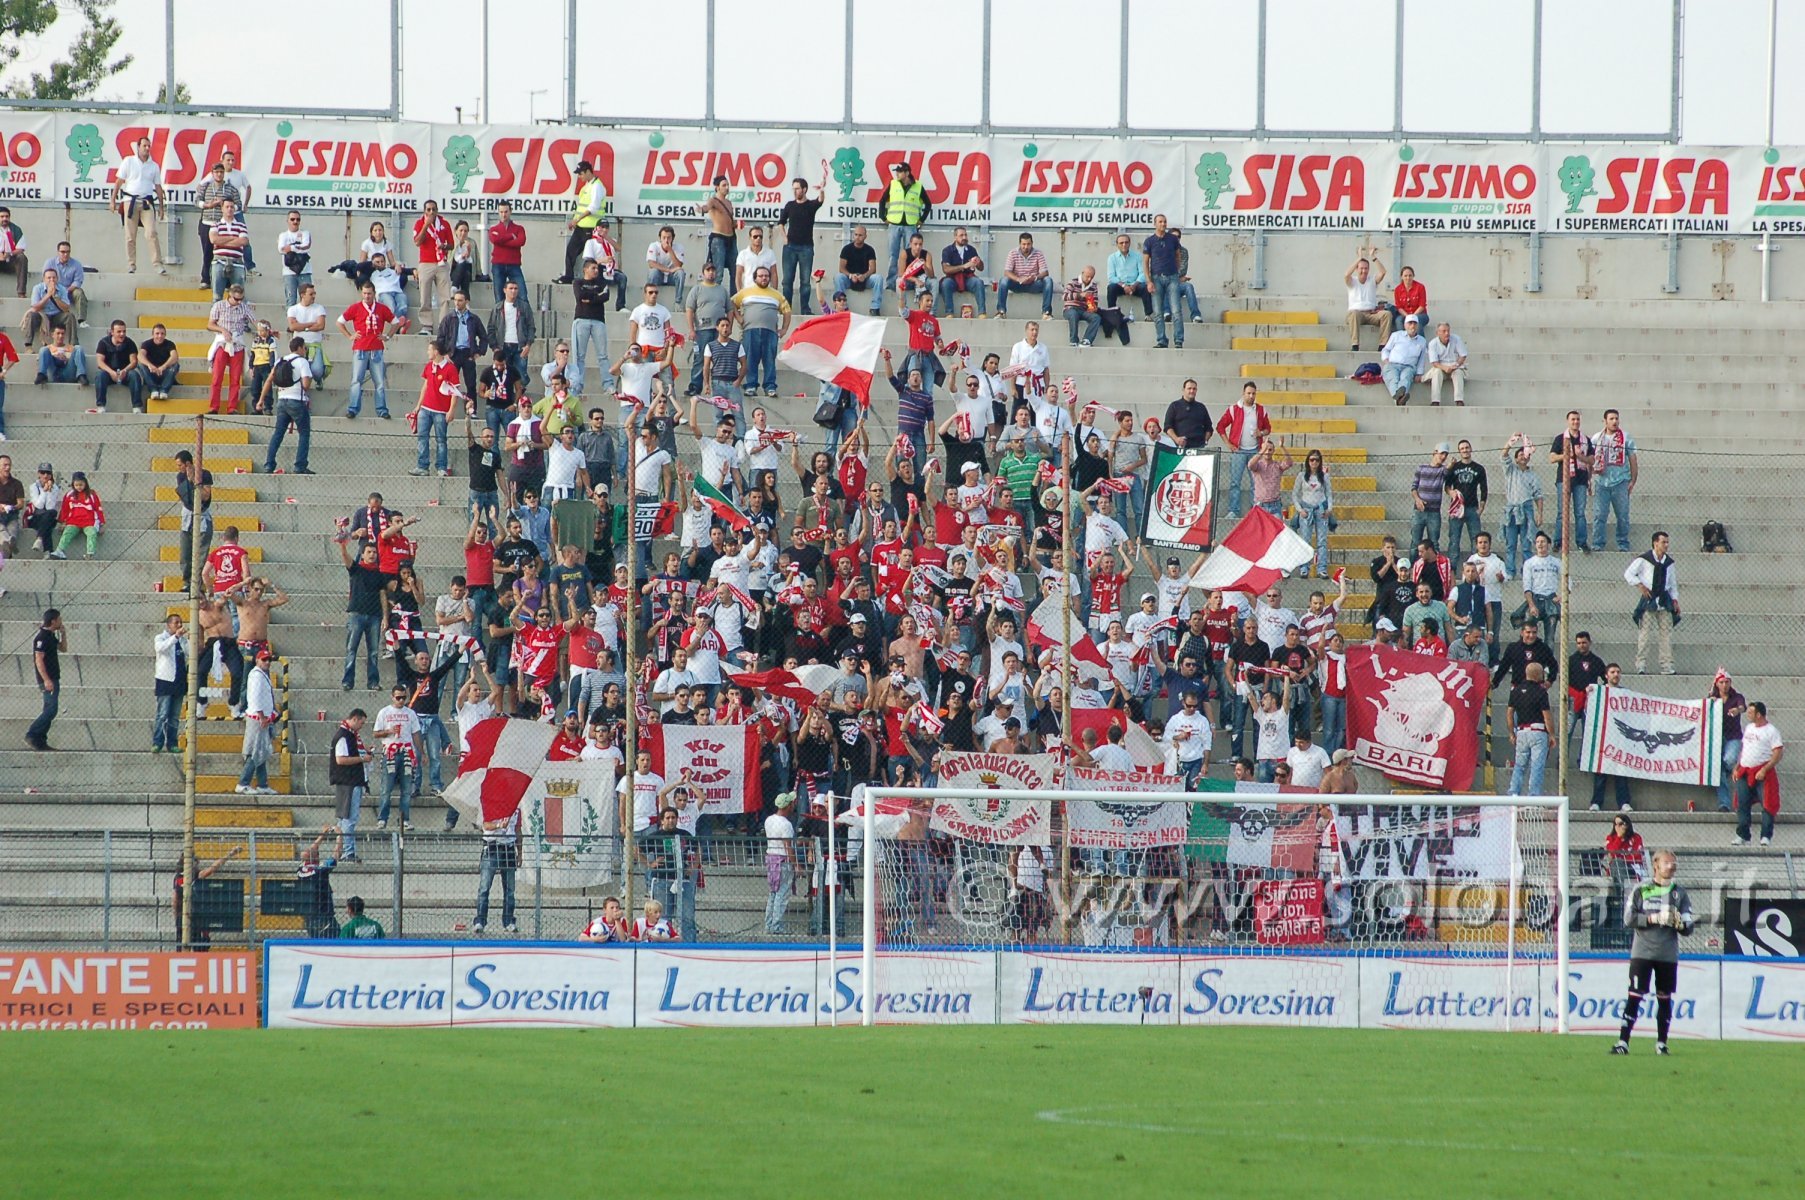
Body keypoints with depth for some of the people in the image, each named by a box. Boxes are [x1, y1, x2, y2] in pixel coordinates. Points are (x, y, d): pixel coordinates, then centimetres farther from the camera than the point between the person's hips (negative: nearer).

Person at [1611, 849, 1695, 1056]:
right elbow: (1629, 918, -6)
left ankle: (1661, 1043, 13)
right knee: (1635, 996, -8)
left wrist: (1680, 923, -15)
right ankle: (1623, 1042, -8)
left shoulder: (1680, 893, 10)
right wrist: (1655, 918, -15)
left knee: (1665, 998, 5)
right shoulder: (1640, 890, 4)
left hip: (1668, 955, 2)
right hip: (1642, 951, -2)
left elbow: (1688, 928, 7)